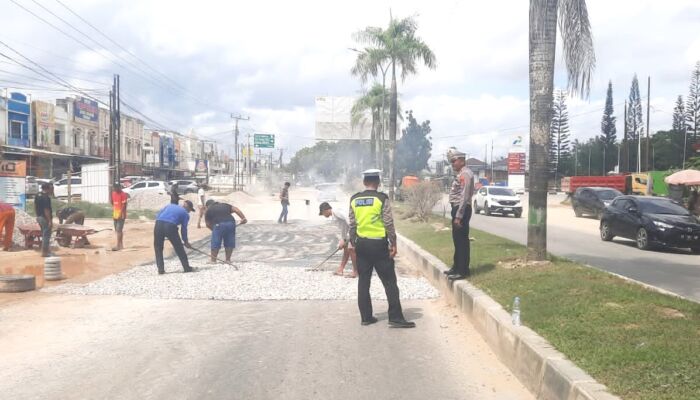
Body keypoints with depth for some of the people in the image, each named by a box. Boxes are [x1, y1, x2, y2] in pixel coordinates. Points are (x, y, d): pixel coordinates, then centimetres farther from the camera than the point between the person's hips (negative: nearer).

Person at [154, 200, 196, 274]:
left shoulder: (170, 205, 31)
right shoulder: (186, 214, 19)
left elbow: (157, 216, 21)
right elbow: (184, 229, 15)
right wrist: (186, 242, 24)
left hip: (158, 224, 3)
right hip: (170, 226, -3)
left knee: (158, 248, 18)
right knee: (179, 248, 13)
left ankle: (161, 269, 14)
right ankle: (187, 268, 22)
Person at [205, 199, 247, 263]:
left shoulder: (209, 210, 18)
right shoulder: (225, 205, 26)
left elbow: (208, 224, 17)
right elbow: (236, 210, 13)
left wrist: (213, 229, 30)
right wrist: (243, 218, 7)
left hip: (219, 225, -3)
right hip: (231, 223, 3)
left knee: (215, 244, 7)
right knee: (229, 243, 14)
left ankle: (213, 260, 12)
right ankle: (228, 259, 20)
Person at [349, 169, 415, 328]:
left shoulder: (354, 199, 4)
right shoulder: (382, 198, -9)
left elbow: (352, 224, 6)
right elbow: (389, 224, -10)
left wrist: (353, 243, 14)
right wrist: (393, 244, -3)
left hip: (362, 244, 5)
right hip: (379, 244, -4)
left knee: (363, 281, 11)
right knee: (389, 281, 1)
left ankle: (366, 317, 15)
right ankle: (395, 318, 0)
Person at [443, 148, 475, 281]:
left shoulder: (465, 174, -16)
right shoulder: (460, 174, 16)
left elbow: (464, 197, -21)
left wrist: (458, 216, -22)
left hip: (462, 210, -10)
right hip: (457, 209, 10)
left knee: (462, 241, -5)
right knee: (457, 240, 17)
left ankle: (463, 271, 1)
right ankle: (456, 267, 27)